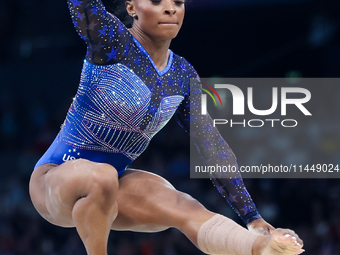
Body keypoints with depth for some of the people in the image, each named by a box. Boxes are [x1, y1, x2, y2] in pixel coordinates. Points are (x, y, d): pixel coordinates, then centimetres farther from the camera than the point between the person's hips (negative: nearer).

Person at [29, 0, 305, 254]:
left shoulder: (184, 76, 3)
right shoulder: (112, 43, -15)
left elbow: (214, 147, 3)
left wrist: (253, 218, -3)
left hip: (113, 183, 6)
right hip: (55, 178, -5)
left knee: (187, 210, -22)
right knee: (102, 177, -40)